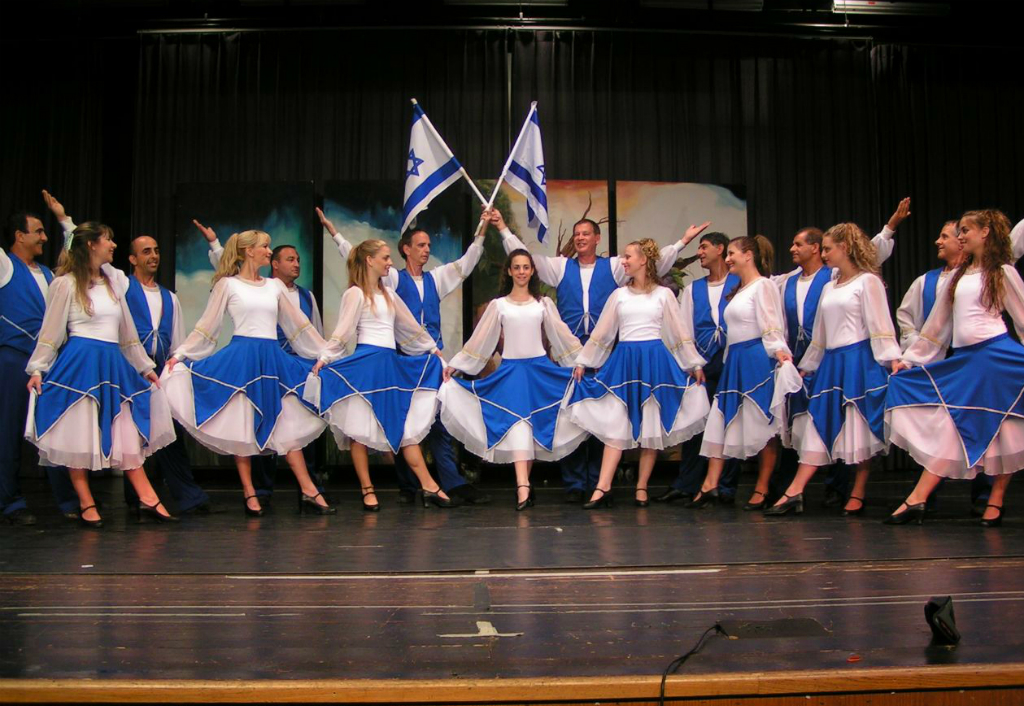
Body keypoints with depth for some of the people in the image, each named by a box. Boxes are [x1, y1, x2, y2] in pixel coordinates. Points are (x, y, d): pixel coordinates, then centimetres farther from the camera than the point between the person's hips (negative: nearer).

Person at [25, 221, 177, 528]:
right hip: (79, 363, -6)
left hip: (114, 364, 6)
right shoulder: (66, 283, -2)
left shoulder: (114, 283, 16)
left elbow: (128, 332, 20)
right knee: (78, 433, -1)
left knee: (127, 433, 2)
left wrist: (145, 367, 20)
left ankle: (148, 499, 0)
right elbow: (51, 331, -1)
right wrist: (37, 369, -7)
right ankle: (86, 504, 6)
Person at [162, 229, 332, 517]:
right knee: (242, 427, 0)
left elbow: (298, 324, 17)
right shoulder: (227, 284, 2)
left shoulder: (275, 286, 14)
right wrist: (180, 354, -4)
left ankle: (308, 492, 4)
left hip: (273, 359, 4)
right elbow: (206, 326, 3)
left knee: (288, 426, 3)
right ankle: (249, 493, 10)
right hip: (241, 358, -4)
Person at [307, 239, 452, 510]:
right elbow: (343, 331, -10)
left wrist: (433, 349, 28)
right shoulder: (355, 294, -3)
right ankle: (367, 490, 8)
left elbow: (410, 326, 24)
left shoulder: (389, 293, 18)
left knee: (408, 426, 4)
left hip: (391, 364, 7)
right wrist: (324, 358, -20)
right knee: (360, 428, -1)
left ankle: (428, 487, 5)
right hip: (366, 363, -7)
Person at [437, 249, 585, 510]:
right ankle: (523, 487, -24)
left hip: (540, 369, 2)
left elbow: (562, 336, 11)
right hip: (511, 370, -2)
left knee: (536, 425, 1)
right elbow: (480, 340, 6)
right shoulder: (498, 305, 7)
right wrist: (454, 365, 1)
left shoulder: (544, 303, 10)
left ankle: (524, 482, 14)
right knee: (517, 422, -15)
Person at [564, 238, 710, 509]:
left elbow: (680, 332, 6)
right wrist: (583, 361, 11)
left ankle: (641, 487, 11)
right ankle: (602, 488, -6)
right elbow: (601, 332, 12)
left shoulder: (663, 294, 5)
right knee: (615, 425, -3)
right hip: (624, 360, 1)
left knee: (652, 427, 2)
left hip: (655, 361, -1)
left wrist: (695, 364, 4)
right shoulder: (619, 294, 9)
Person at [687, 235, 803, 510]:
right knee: (721, 423, 3)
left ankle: (762, 489, 6)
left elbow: (771, 326, -15)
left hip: (758, 361, -9)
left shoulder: (763, 285, -6)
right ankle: (710, 485, 4)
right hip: (734, 362, 9)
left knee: (764, 425, 0)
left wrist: (778, 351, -28)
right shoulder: (738, 291, 20)